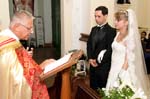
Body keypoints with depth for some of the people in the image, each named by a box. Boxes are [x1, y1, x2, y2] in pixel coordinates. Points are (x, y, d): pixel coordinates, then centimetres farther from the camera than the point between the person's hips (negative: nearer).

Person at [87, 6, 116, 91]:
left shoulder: (111, 31, -10)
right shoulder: (94, 29, 11)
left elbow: (110, 49, -15)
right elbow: (89, 44, 11)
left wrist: (98, 62, -13)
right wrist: (90, 59, -4)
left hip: (104, 65, -6)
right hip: (93, 64, 6)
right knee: (92, 88, 14)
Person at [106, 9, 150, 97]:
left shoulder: (130, 38, -18)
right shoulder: (118, 34, 4)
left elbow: (129, 60, -16)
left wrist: (122, 73, -13)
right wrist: (112, 70, 12)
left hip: (123, 72, -7)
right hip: (114, 70, 7)